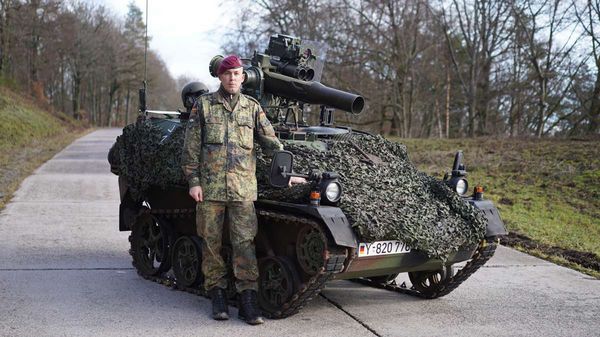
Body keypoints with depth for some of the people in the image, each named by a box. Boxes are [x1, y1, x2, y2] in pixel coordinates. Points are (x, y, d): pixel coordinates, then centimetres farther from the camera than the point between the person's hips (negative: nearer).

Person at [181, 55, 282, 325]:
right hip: (210, 186, 0)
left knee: (245, 242, -5)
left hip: (243, 187, 0)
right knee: (211, 242, 5)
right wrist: (193, 181, -3)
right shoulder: (203, 105, 6)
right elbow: (191, 147, 4)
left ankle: (248, 300, 0)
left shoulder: (252, 107, 10)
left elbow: (269, 140, 8)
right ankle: (217, 295, 17)